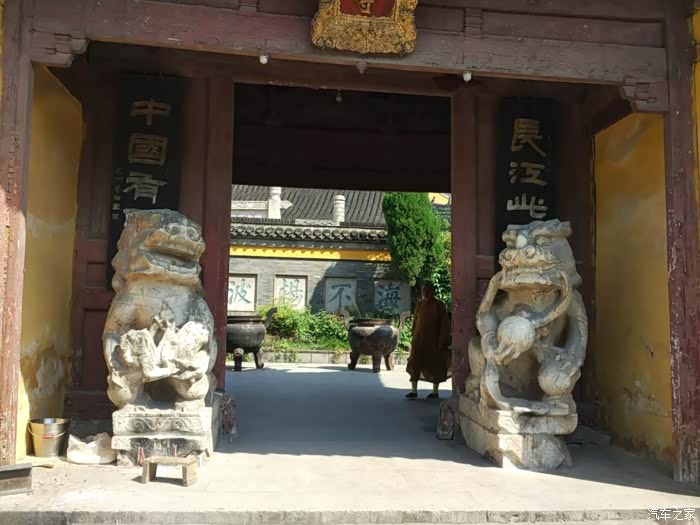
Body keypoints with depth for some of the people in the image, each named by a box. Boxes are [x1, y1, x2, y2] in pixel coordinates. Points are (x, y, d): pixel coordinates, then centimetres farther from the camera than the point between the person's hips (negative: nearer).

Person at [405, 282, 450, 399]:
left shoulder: (439, 306, -6)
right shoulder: (419, 304, 5)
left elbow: (445, 324, -6)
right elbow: (415, 321, 11)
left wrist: (442, 341, -11)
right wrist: (413, 337, 7)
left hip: (433, 341, -3)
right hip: (419, 340, 3)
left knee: (435, 366, 6)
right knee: (414, 364, -3)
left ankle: (435, 392, 17)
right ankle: (414, 391, 2)